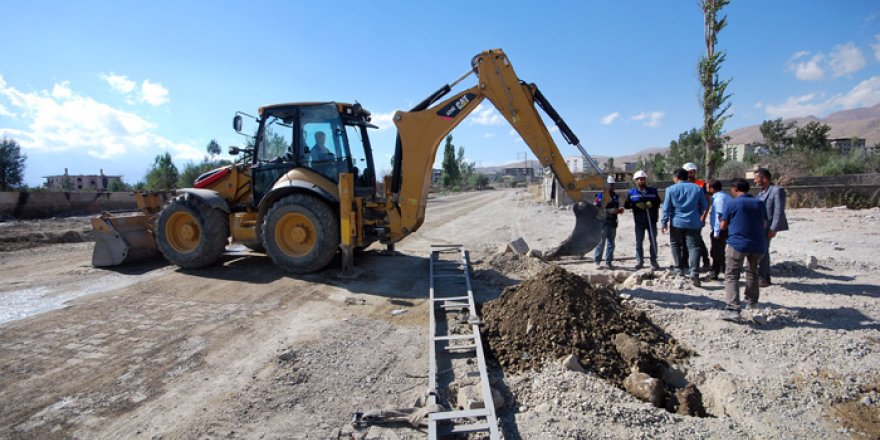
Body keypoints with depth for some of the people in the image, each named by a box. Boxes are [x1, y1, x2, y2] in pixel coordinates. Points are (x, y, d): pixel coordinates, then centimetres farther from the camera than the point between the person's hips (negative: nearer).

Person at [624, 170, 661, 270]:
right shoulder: (631, 192, 3)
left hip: (652, 220, 1)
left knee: (653, 241, 5)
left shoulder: (653, 190, 6)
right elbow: (626, 205, 0)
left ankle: (654, 261, 14)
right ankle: (639, 261, 14)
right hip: (639, 221, 0)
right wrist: (636, 205, -17)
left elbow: (658, 202, 8)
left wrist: (652, 204, -13)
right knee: (639, 242, 5)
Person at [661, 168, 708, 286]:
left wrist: (664, 222, 1)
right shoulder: (697, 189, 3)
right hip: (693, 223, 1)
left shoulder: (671, 189, -4)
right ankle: (694, 272, -14)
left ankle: (679, 269, 18)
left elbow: (666, 207, -5)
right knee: (693, 247, -1)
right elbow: (704, 206, 10)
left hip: (677, 222, -1)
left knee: (676, 245, 16)